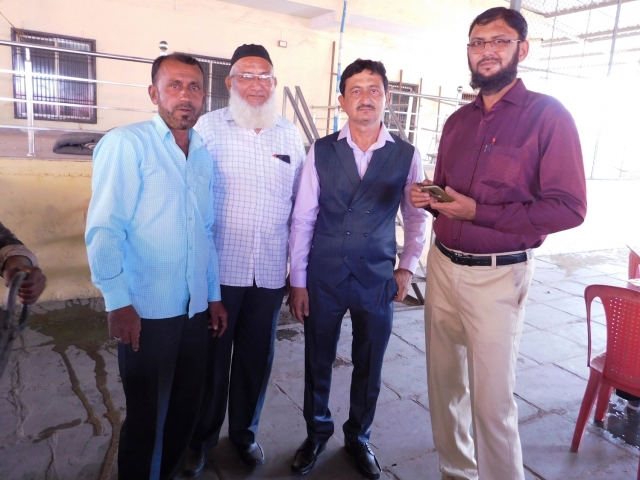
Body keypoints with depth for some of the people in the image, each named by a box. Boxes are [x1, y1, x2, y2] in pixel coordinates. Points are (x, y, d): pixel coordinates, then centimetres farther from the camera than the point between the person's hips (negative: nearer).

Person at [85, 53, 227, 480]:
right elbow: (104, 229, -13)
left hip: (195, 308, 6)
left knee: (187, 409, 18)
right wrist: (118, 303, -16)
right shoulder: (126, 144, -9)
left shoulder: (204, 154, 9)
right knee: (146, 416, 11)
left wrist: (214, 295, 13)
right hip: (146, 311, -5)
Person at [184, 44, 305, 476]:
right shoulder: (209, 126, -2)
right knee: (211, 356, 12)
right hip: (219, 268, -2)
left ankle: (245, 431, 39)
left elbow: (300, 205, 9)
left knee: (257, 357, 15)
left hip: (270, 272, 3)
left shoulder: (291, 134, 7)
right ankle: (202, 437, 36)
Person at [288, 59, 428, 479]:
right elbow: (302, 220, -2)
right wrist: (298, 281, -2)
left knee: (369, 369, 16)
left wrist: (407, 268, 1)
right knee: (318, 364, 16)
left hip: (377, 282, 1)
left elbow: (417, 218, 8)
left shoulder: (407, 156, -2)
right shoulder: (321, 152, -4)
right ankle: (317, 433, 43)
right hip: (323, 279, 0)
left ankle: (359, 438, 42)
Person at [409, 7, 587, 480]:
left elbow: (569, 207, -13)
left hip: (497, 277, -6)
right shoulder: (457, 121, 12)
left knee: (491, 398, 3)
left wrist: (478, 213, -19)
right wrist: (427, 198, -2)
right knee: (444, 380, 14)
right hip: (442, 265, 6)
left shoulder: (548, 115, -7)